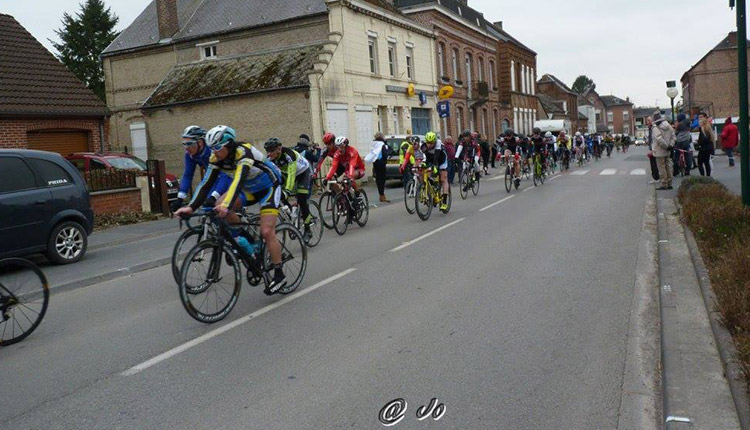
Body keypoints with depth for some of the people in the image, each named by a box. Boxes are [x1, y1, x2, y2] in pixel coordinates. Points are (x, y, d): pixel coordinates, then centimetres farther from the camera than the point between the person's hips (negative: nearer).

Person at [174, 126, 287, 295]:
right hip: (249, 188, 7)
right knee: (219, 205, -15)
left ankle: (279, 276, -3)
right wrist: (191, 207, -26)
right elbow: (206, 183, -15)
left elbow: (238, 180, -46)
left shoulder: (243, 152, -32)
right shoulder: (217, 157, -13)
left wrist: (226, 206, -59)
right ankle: (244, 239, 3)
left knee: (266, 232, -17)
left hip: (269, 186, -7)